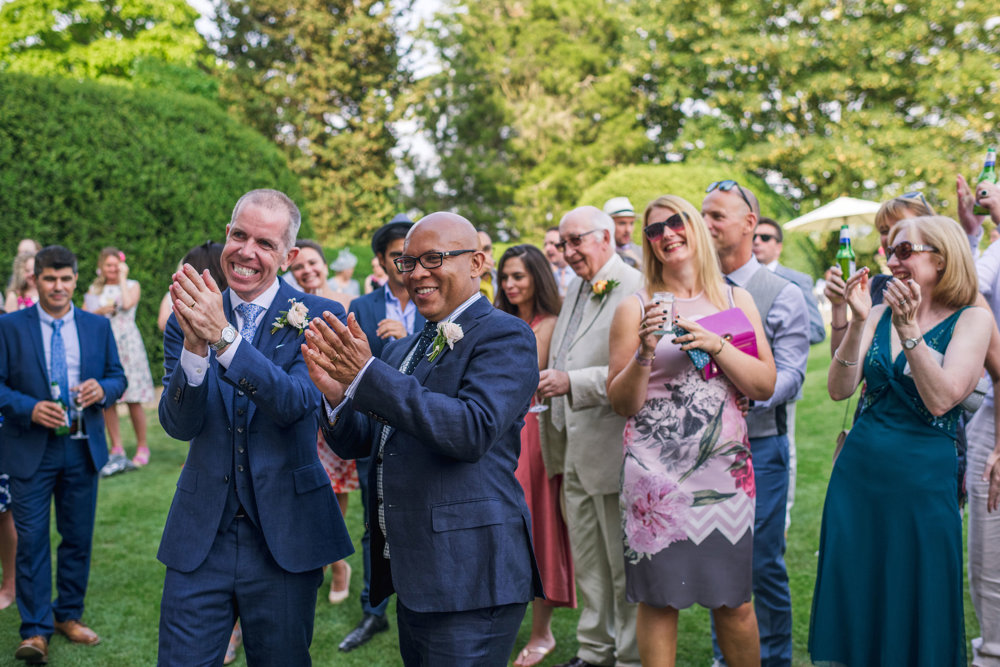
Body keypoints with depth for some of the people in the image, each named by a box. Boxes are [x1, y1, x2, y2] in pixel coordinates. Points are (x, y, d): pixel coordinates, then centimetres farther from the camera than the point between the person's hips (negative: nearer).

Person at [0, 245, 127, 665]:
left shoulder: (98, 327, 7)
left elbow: (118, 377, 10)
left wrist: (103, 389, -12)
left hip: (83, 450, 3)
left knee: (78, 537, 11)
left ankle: (68, 615, 26)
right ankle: (35, 630, 5)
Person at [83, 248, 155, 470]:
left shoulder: (132, 285, 9)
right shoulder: (95, 289, 16)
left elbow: (128, 303, -12)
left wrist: (122, 278, -2)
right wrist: (99, 311, -8)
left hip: (127, 345, -3)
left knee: (133, 400, -6)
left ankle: (142, 447, 4)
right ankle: (116, 450, 3)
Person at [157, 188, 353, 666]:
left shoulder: (319, 318, -5)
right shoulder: (188, 317, 3)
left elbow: (298, 403, -21)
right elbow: (178, 425, -7)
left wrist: (223, 336, -32)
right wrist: (195, 347, -25)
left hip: (284, 536, -2)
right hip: (200, 536, 2)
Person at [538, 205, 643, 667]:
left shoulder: (636, 289, -14)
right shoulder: (574, 290, 16)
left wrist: (572, 383, -26)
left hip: (612, 450, -8)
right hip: (574, 451, 9)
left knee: (624, 565, 3)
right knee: (586, 562, 17)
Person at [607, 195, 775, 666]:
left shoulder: (737, 300, 9)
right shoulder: (635, 308, 2)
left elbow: (765, 387, 2)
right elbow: (621, 403, 0)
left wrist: (715, 344, -11)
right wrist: (644, 354, -16)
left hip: (725, 466, 2)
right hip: (656, 471, -2)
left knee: (734, 603, 6)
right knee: (658, 600, 3)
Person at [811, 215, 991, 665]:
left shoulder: (972, 319, -5)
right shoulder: (881, 313, 6)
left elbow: (940, 400, -18)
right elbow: (839, 390, -5)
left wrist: (908, 329, -24)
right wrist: (858, 321, -15)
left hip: (924, 481, -4)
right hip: (858, 474, 4)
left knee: (917, 607, 8)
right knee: (853, 601, 11)